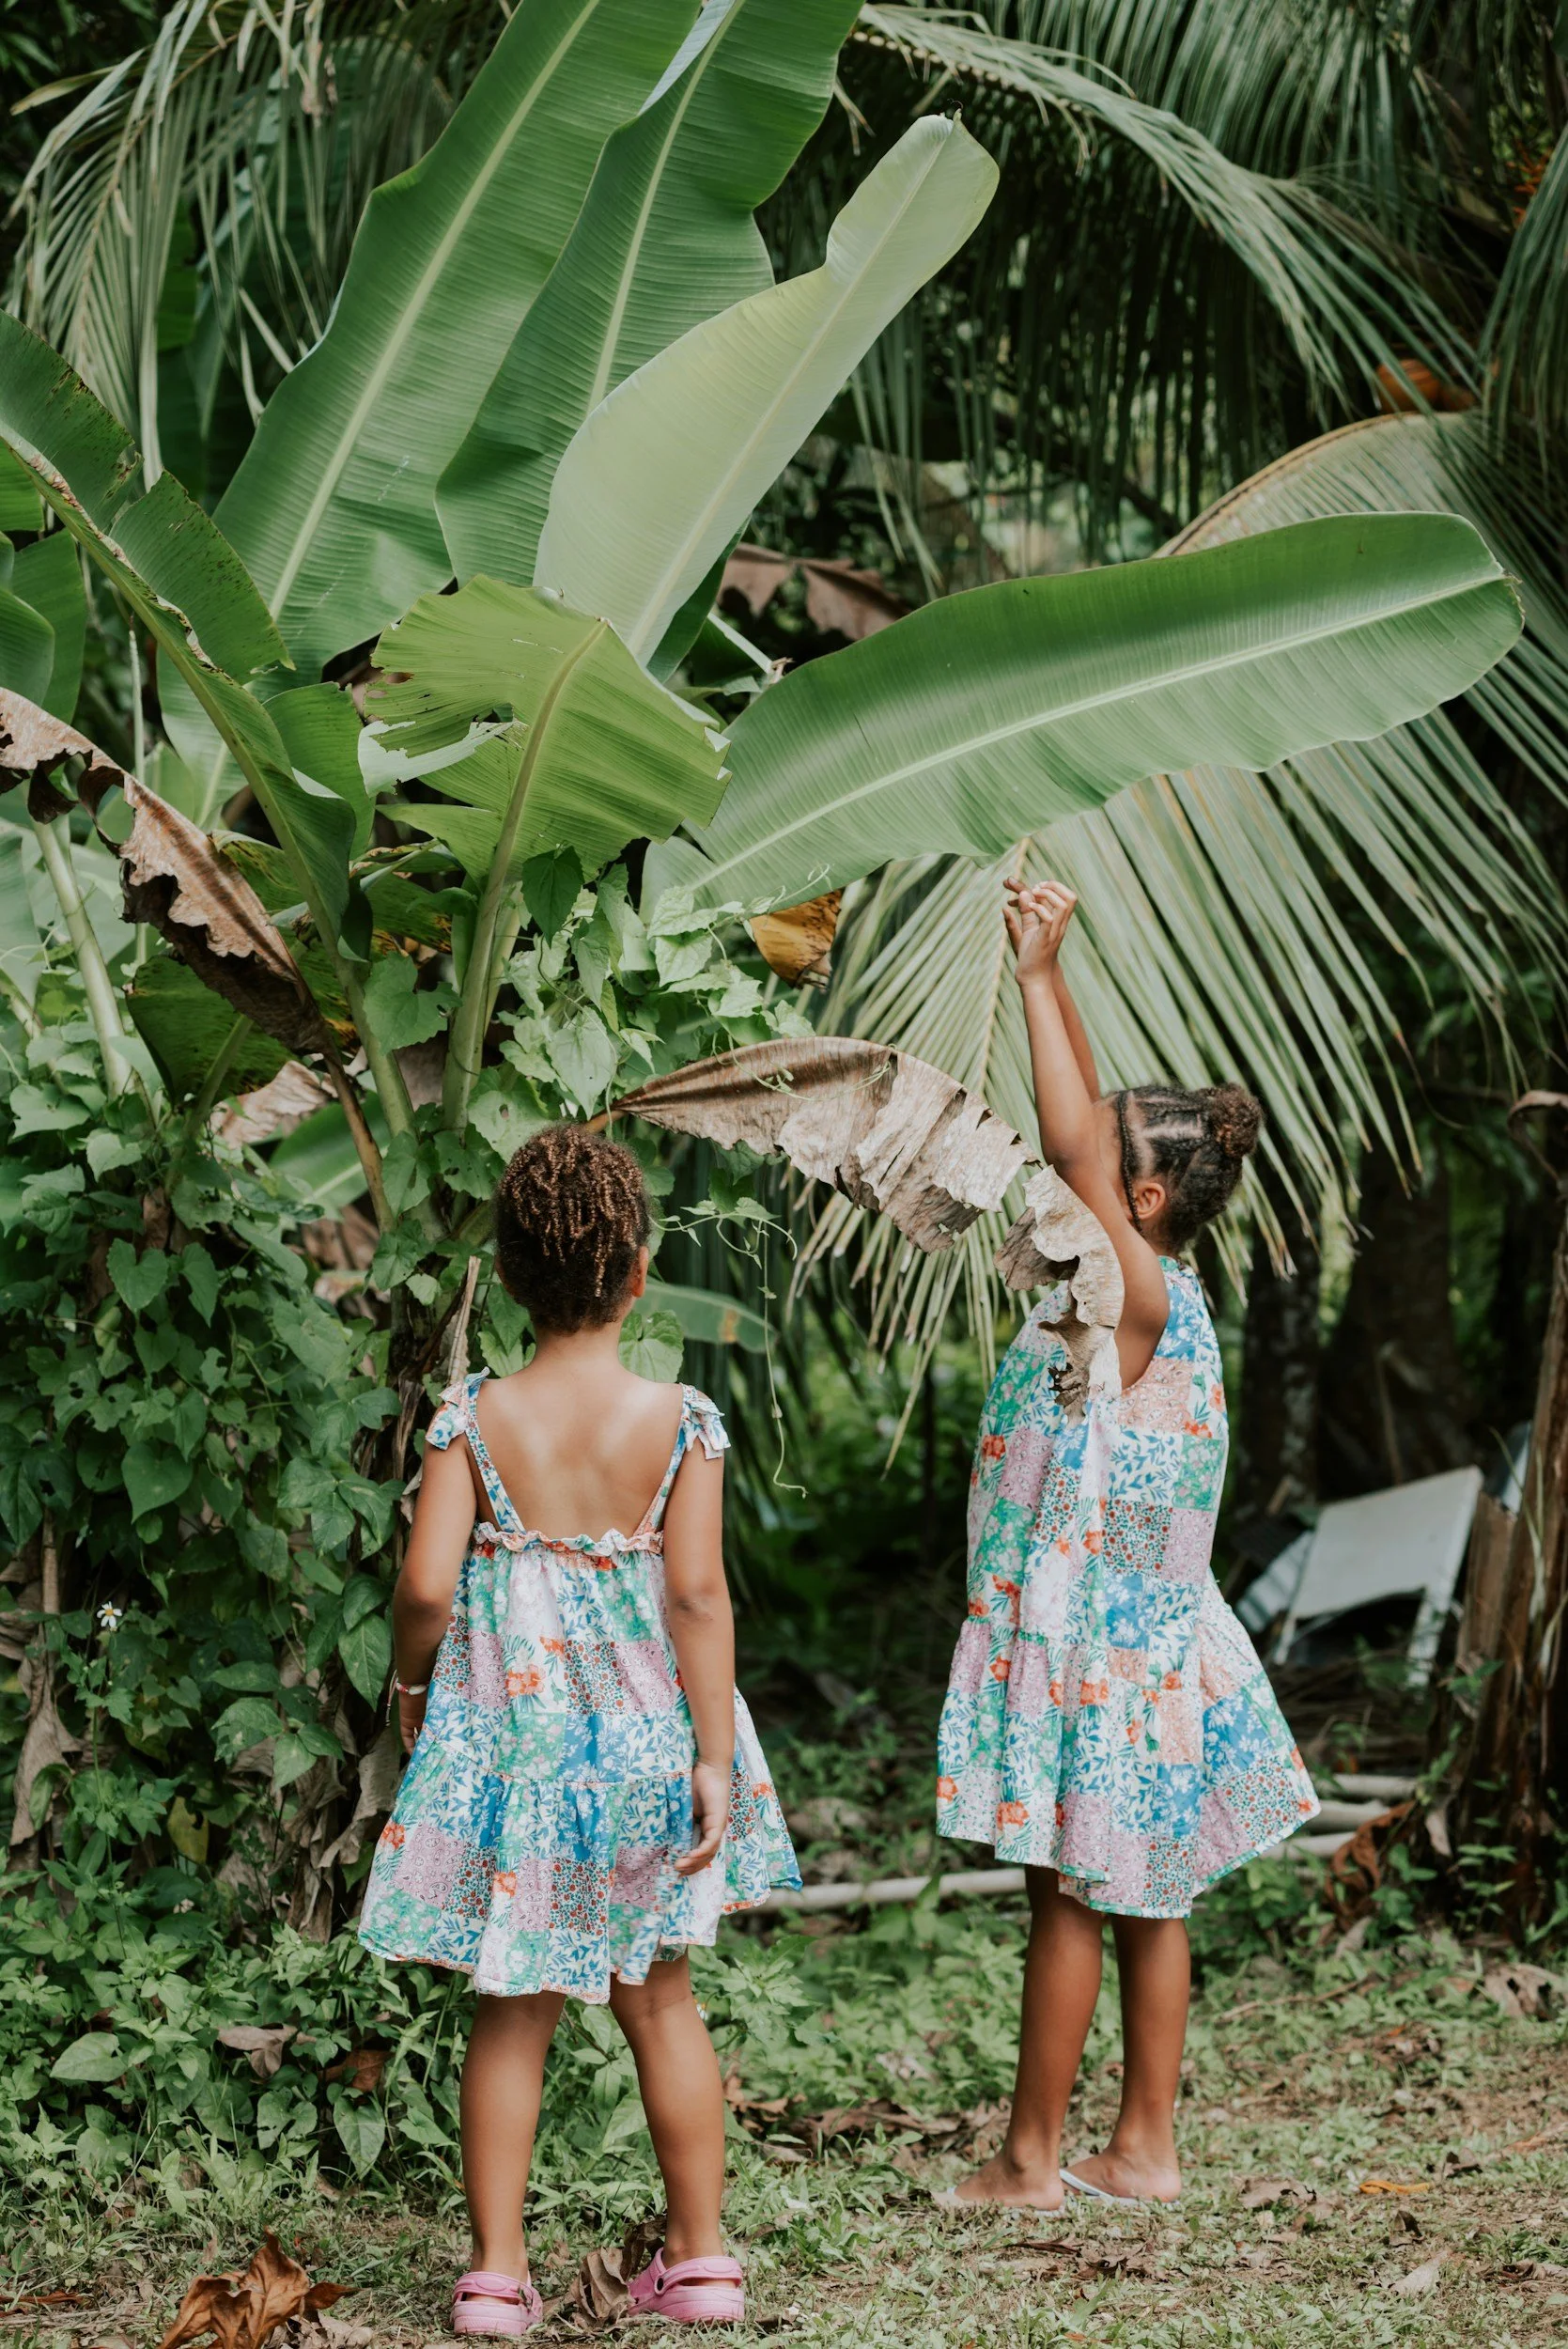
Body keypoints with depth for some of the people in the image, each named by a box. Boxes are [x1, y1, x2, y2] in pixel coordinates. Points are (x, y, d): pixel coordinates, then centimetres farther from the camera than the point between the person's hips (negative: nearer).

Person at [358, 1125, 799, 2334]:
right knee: (659, 1996, 14)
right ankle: (699, 2255, 22)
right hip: (640, 1739, 1)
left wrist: (414, 1687, 7)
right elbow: (697, 1597, -12)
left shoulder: (474, 1419, -9)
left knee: (514, 2008, 10)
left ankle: (497, 2267, 10)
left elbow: (426, 1587, -13)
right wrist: (714, 1757, -7)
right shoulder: (681, 1420, -9)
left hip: (508, 1734, 0)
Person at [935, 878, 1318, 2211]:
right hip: (1145, 1642, 9)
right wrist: (1048, 970, 10)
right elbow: (1096, 1122, 15)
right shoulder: (1145, 1287, 8)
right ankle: (1146, 2147, 18)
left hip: (1099, 1650, -9)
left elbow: (1076, 1144, -27)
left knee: (1072, 1899, -2)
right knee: (1145, 1900, 11)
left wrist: (1038, 975, -22)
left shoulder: (1141, 1294, -16)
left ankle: (1032, 2157, 6)